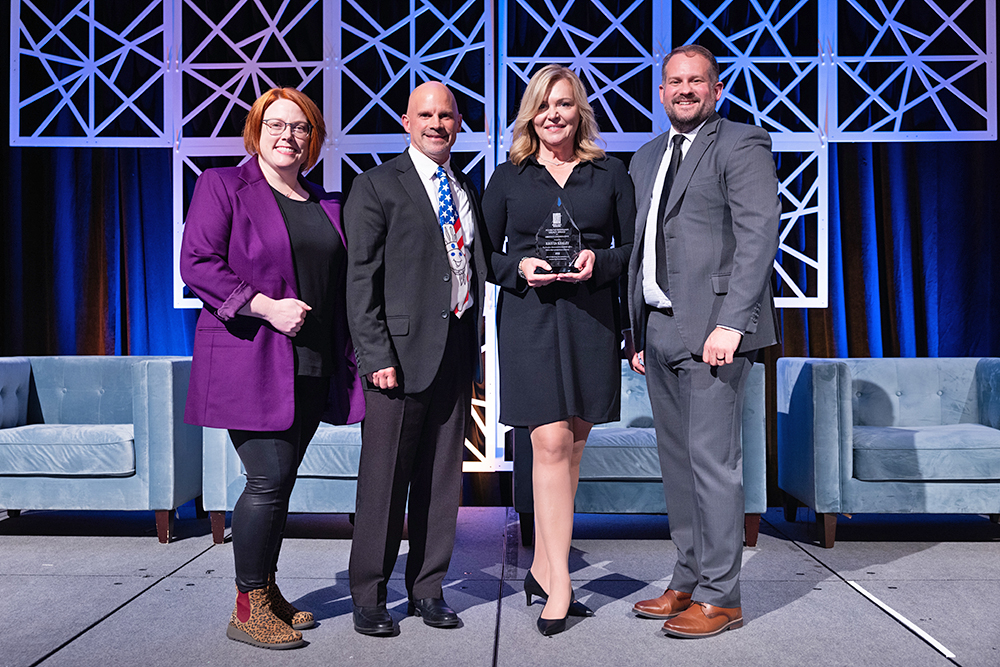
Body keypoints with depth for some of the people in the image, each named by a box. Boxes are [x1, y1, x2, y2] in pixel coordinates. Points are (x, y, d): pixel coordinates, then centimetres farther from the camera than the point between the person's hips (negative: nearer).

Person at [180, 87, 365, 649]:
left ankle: (267, 590, 26)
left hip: (310, 366, 6)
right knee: (269, 481, -8)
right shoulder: (223, 186, 1)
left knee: (282, 482, 11)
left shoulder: (327, 204, 17)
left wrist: (345, 360, 9)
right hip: (250, 361, -5)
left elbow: (337, 285, 19)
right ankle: (248, 608, 7)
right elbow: (197, 264, -8)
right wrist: (268, 307, -17)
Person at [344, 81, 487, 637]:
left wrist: (473, 344, 11)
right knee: (385, 477, 1)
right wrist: (376, 355, -15)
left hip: (457, 347, 6)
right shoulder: (377, 186, 0)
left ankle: (427, 589, 24)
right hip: (402, 348, -5)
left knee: (443, 475, 11)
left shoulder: (467, 190, 17)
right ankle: (368, 596, 17)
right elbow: (361, 279, -7)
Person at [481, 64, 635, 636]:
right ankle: (559, 584, -3)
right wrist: (520, 267, -10)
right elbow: (485, 254, 10)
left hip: (592, 318, 2)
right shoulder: (508, 178, 10)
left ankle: (542, 569, 21)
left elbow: (633, 248, 10)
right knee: (551, 444, -10)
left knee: (573, 445, 6)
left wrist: (600, 261, -10)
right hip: (530, 318, -1)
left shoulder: (610, 173, 12)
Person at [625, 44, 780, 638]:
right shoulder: (647, 157, 21)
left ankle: (720, 598, 7)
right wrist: (637, 332, 15)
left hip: (712, 329, -7)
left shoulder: (742, 144, -1)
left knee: (712, 460, -5)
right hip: (659, 330, 8)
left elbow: (758, 237, -12)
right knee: (677, 462, 12)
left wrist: (731, 322, -21)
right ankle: (689, 582, 24)